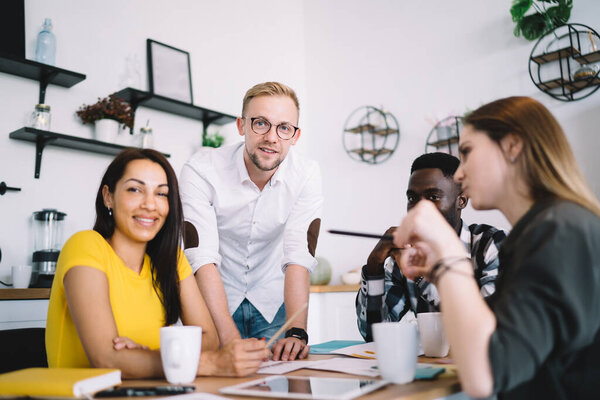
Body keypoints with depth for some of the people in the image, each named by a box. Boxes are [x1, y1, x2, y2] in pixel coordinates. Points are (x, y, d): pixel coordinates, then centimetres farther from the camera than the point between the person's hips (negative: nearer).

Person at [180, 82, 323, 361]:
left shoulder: (305, 175, -14)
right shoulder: (201, 170, -20)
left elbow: (299, 257, -19)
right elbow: (203, 259, -26)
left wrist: (297, 333, -32)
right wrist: (231, 339, -36)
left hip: (273, 304, 2)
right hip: (214, 303, -1)